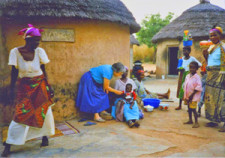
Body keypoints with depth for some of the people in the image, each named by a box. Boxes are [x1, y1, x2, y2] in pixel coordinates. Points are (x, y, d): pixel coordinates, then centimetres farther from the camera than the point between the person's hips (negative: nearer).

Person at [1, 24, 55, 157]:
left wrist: (48, 86, 1)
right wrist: (12, 90, -4)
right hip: (24, 87, -2)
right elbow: (14, 72, -3)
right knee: (21, 114, -6)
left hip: (40, 85, 2)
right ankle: (8, 145, 8)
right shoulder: (15, 52, -10)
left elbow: (43, 70, 2)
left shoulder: (39, 51, -5)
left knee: (44, 111, 4)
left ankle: (45, 136, 26)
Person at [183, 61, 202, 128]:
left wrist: (192, 95, -16)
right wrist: (185, 95, 7)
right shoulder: (187, 76, 6)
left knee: (193, 109, -6)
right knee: (189, 108, 15)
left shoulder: (197, 77, -14)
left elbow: (198, 88, -17)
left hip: (194, 96, -7)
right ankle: (190, 120, 29)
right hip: (187, 96, 7)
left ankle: (196, 122, 5)